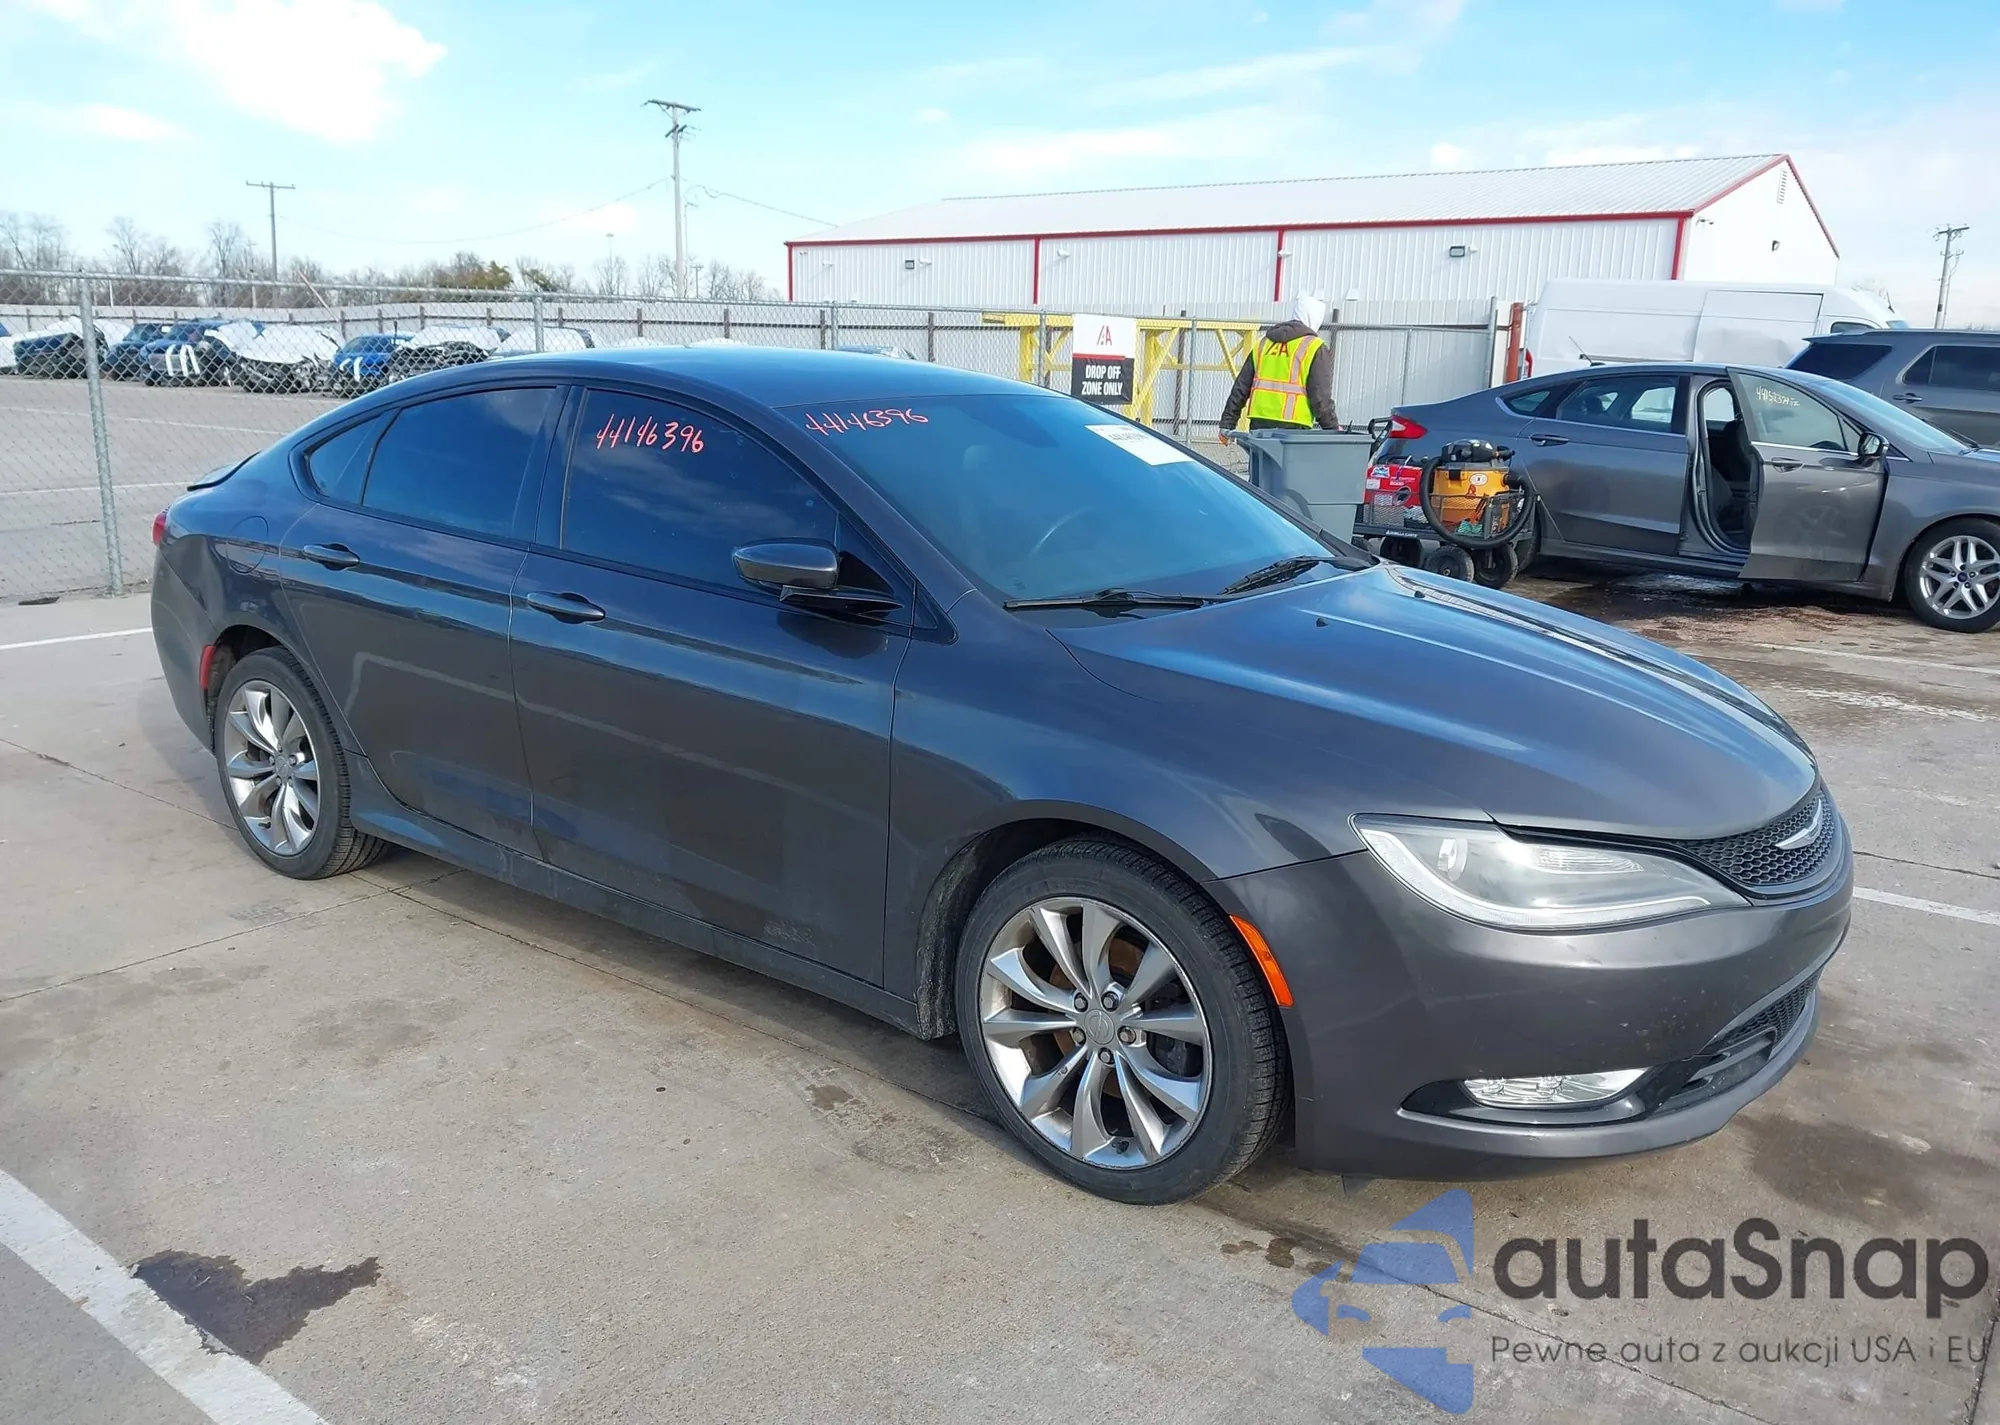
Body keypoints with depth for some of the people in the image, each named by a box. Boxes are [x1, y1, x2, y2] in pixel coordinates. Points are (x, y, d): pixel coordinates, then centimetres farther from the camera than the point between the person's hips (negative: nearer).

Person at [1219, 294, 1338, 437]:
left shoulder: (1263, 342, 16)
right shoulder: (1315, 348, -1)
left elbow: (1240, 387, 16)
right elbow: (1320, 397, -6)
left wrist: (1227, 423, 20)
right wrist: (1333, 430, 5)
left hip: (1259, 425, 6)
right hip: (1292, 427, -6)